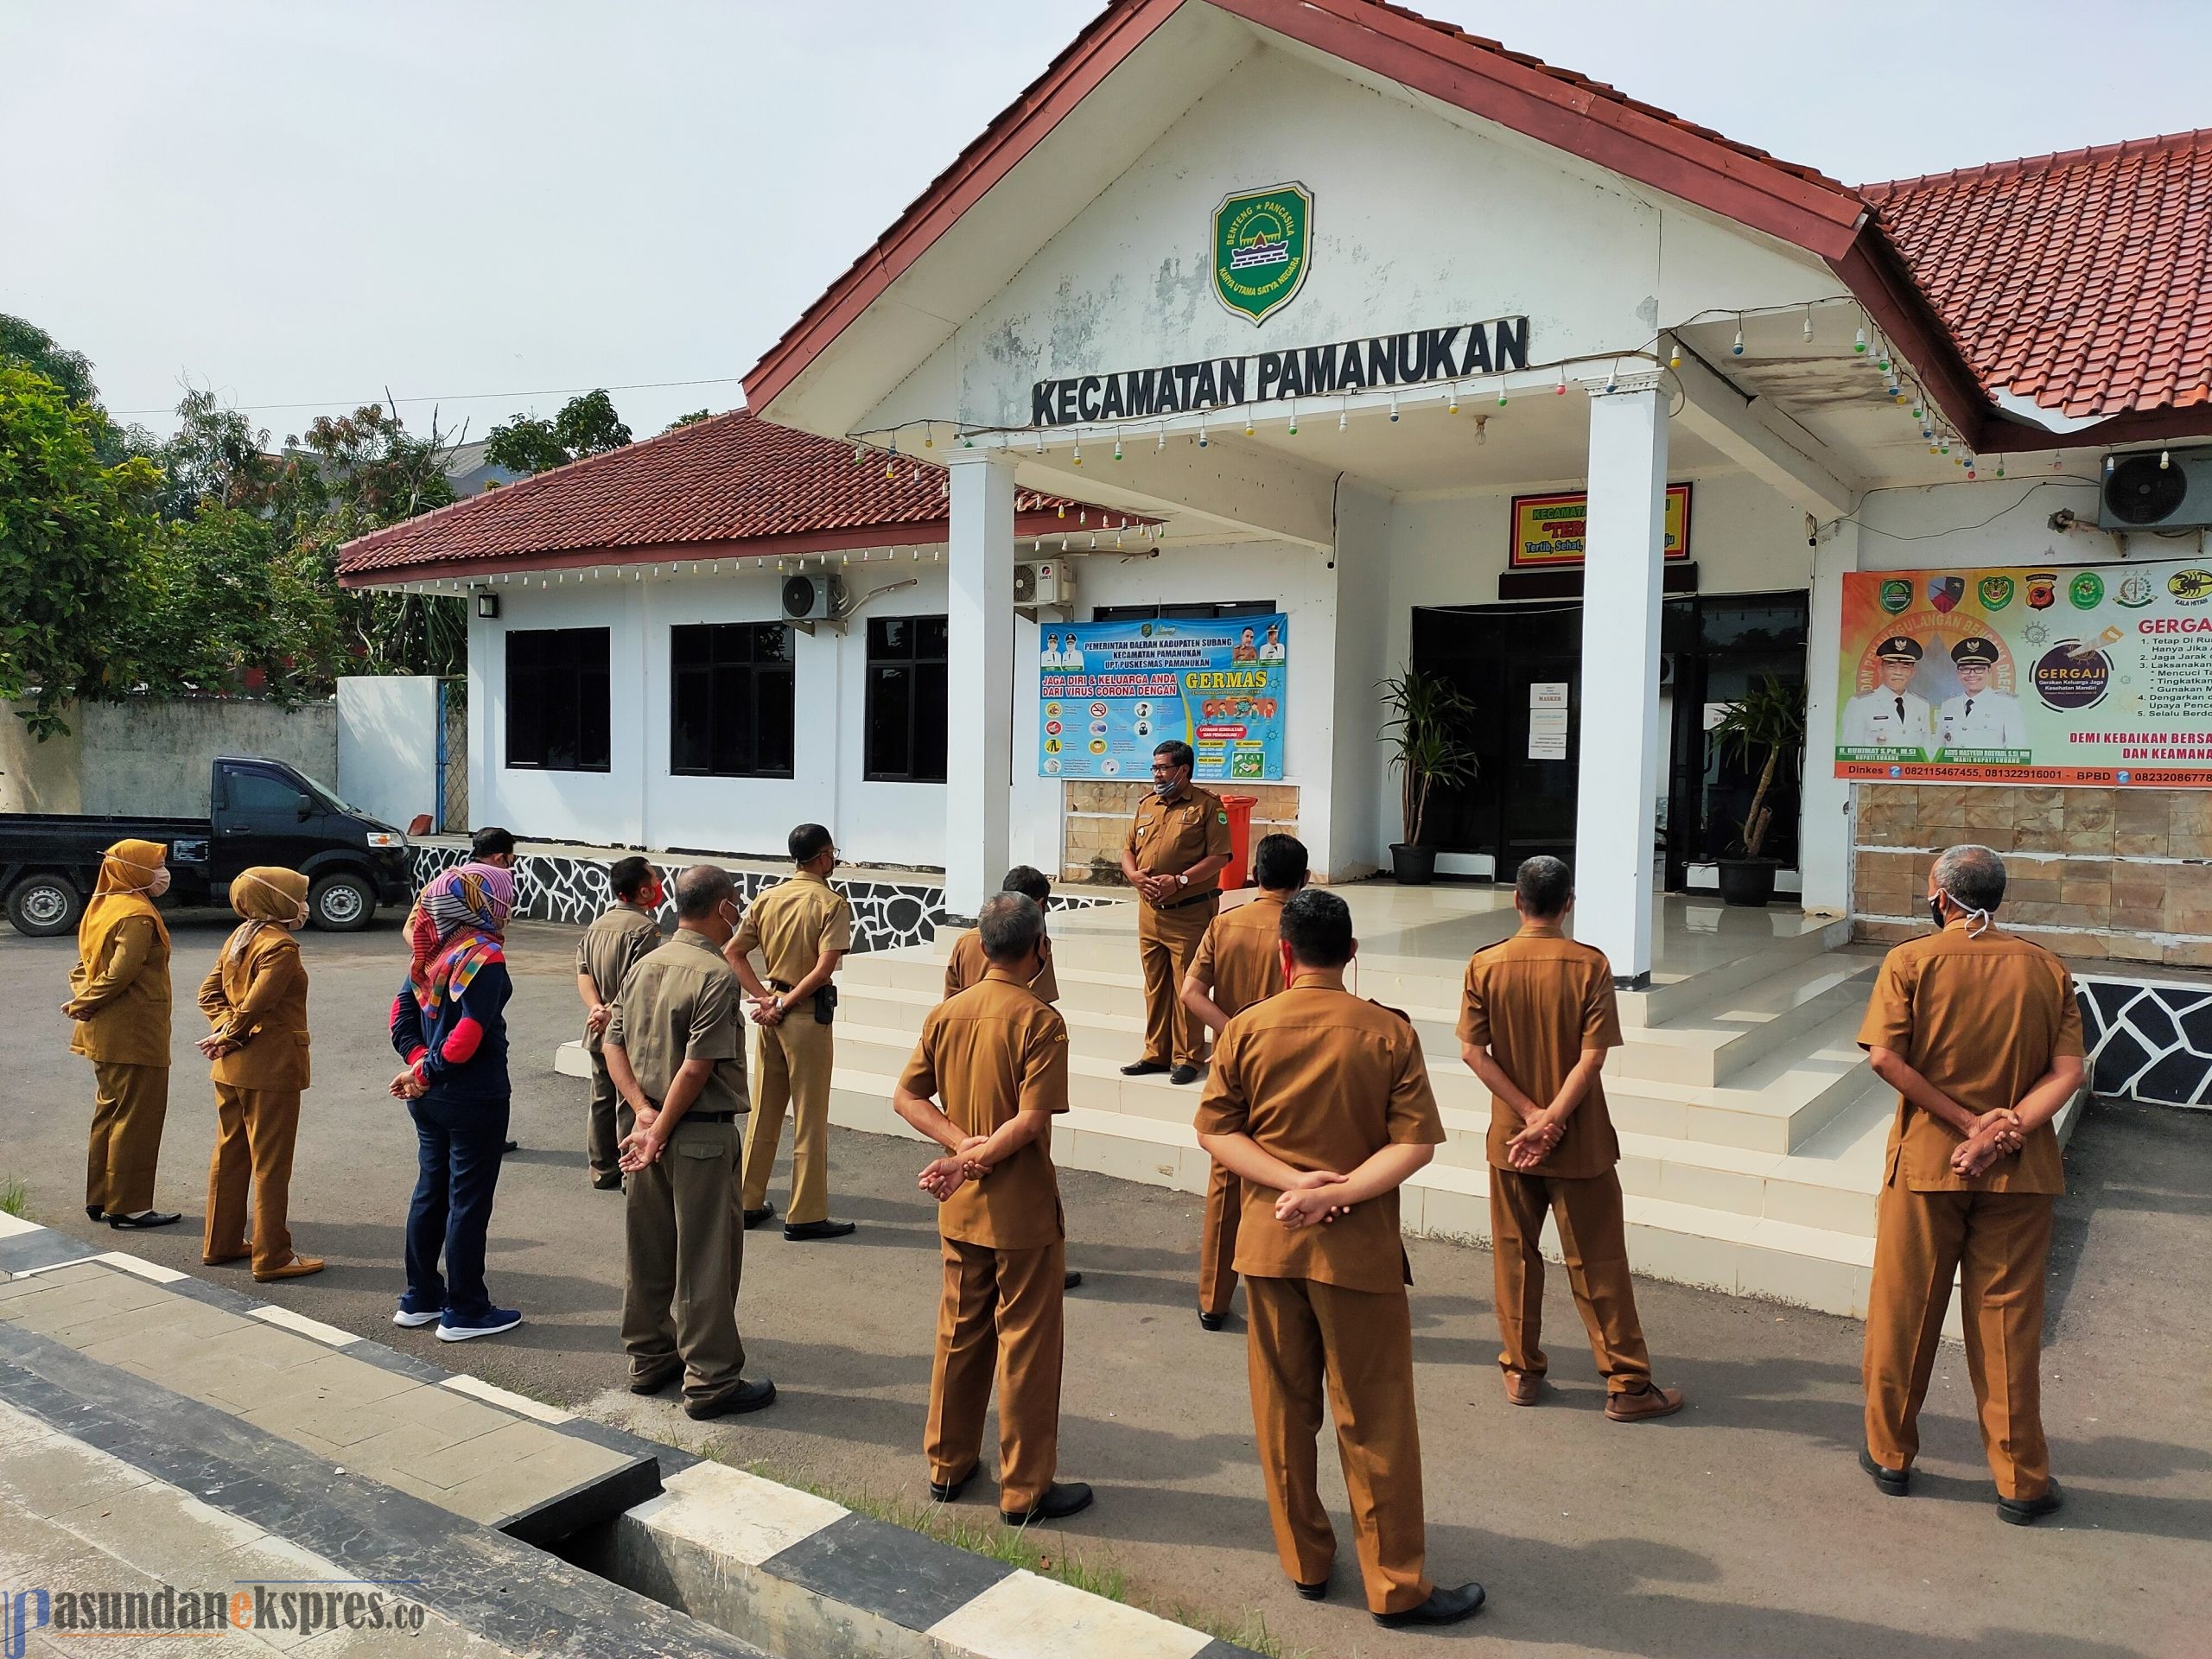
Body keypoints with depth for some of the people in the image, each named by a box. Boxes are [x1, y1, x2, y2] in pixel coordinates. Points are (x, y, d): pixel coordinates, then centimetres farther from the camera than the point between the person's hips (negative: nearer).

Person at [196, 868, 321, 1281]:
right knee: (271, 1164, -2)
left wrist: (225, 1030, -2)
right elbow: (257, 1003, -23)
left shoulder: (239, 937, 10)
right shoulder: (281, 946, -17)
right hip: (271, 1066, -9)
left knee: (229, 1154, 18)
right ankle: (272, 1257, 4)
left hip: (230, 1066, 9)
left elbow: (209, 992, 9)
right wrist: (228, 1036, -7)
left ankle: (220, 1243, 28)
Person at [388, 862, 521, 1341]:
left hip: (430, 1099, 8)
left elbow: (402, 1016, 4)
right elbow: (469, 1033, -25)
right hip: (474, 1099, -8)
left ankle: (420, 1299, 28)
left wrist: (420, 1063, -5)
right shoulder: (485, 955, -18)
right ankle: (465, 1312, 11)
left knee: (430, 1190, 17)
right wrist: (427, 1072, -13)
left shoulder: (432, 950, 7)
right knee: (469, 1200, 2)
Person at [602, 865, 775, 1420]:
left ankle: (649, 1360, 31)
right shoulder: (717, 975, -18)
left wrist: (644, 1112, -4)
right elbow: (697, 1068, -21)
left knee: (649, 1250, 17)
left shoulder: (645, 966, 6)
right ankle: (710, 1383, 11)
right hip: (702, 1133, -8)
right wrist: (660, 1132, -12)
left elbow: (613, 1045, 4)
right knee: (706, 1260, 2)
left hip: (650, 1126, 8)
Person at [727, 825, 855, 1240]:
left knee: (763, 1112, 16)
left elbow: (732, 952, 5)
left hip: (772, 1010, 6)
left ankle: (748, 1203, 24)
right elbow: (823, 969, -20)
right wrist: (784, 1005, -12)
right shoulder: (832, 903, -11)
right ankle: (806, 1216, 7)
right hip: (809, 1015, -6)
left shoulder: (767, 899, 7)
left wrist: (766, 998, -1)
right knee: (809, 1119, 2)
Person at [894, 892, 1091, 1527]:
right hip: (1023, 1211, -6)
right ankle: (1026, 1490, 16)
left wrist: (962, 1146, -8)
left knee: (960, 1334, 19)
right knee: (1026, 1347, 5)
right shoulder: (1039, 1020, -17)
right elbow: (1032, 1120, -24)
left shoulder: (946, 1013, 1)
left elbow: (906, 1098, 0)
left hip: (961, 1210, 6)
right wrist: (976, 1159, -17)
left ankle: (948, 1464, 31)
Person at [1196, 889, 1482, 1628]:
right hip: (1358, 1248, -2)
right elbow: (1415, 1144, -13)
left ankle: (1305, 1562, 29)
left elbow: (1214, 1130, -5)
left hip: (1269, 1241, 2)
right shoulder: (1389, 1032, -9)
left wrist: (1291, 1181, -12)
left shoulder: (1246, 1029, -6)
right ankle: (1397, 1585, 18)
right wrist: (1336, 1194, -17)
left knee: (1283, 1408, 15)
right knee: (1374, 1420, 8)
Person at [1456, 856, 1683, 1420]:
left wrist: (1530, 1114, -11)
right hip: (1578, 1141, -2)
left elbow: (1473, 1052, -10)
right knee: (1597, 1263, 8)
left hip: (1509, 1136, 2)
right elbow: (1592, 1056, -17)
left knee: (1515, 1255, 14)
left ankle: (1521, 1372, 23)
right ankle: (1628, 1385, 17)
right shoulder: (1590, 965, -12)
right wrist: (1549, 1121, -14)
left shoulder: (1484, 965, -7)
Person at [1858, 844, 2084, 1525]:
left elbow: (1886, 1057, -16)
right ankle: (2021, 1482, 19)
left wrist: (1969, 1120, -11)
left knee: (1902, 1315, 10)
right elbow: (2066, 1073, -6)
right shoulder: (2046, 969, 1)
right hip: (2019, 1172, 2)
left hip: (1924, 1162, -2)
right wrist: (1999, 1134, -13)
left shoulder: (1911, 961, -6)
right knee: (2007, 1325, 10)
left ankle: (1891, 1454, 22)